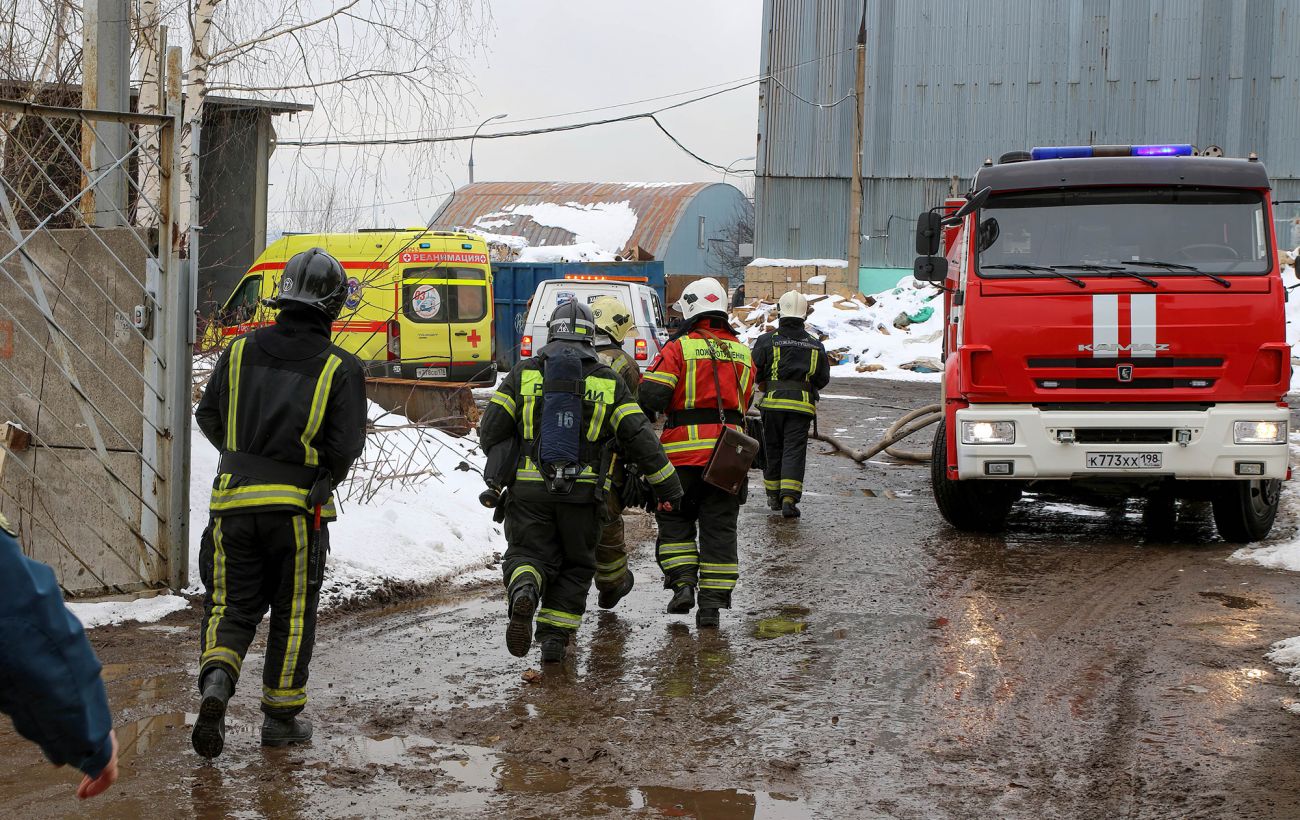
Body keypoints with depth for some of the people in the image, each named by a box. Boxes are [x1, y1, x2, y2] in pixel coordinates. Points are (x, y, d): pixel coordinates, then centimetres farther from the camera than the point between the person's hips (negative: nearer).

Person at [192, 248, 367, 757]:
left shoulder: (240, 352, 3)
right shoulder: (340, 369, -6)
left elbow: (208, 418, 10)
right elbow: (346, 445, -10)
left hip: (234, 498, 2)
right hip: (298, 505, -2)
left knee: (232, 604, 11)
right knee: (293, 613, 12)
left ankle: (216, 680, -15)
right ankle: (281, 716, 19)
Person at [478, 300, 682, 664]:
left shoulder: (524, 373, 5)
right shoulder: (608, 381, 5)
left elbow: (491, 429, 3)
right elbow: (640, 438, 2)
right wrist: (667, 485, 10)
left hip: (529, 487, 0)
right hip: (583, 491, 0)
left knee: (527, 554, 8)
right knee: (575, 565, 16)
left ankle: (523, 591, -25)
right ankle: (555, 637, 8)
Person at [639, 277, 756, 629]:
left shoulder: (679, 348, -5)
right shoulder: (742, 354, 11)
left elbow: (652, 395, -13)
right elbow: (744, 405, 15)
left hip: (684, 452, -4)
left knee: (674, 519, 13)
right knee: (719, 528, 7)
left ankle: (682, 582, -3)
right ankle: (713, 603, 6)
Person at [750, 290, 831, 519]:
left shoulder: (767, 341, -3)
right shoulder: (815, 345, 6)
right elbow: (823, 378, 10)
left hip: (772, 403, 0)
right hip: (802, 404, 0)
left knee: (773, 449, 14)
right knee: (794, 451, -1)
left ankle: (773, 494, 22)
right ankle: (789, 498, -15)